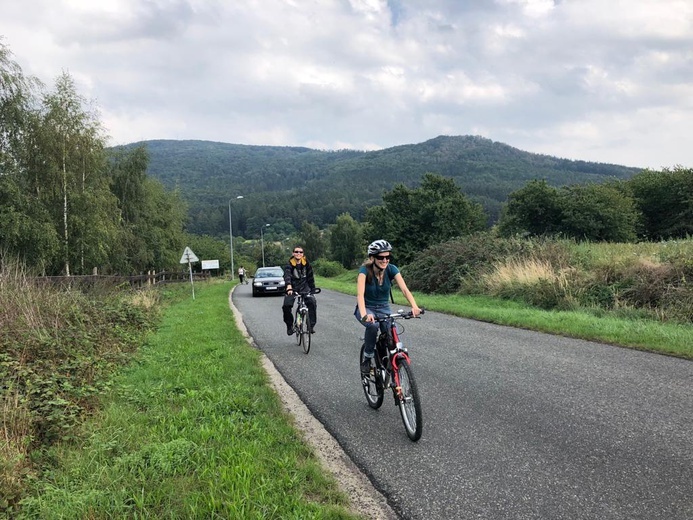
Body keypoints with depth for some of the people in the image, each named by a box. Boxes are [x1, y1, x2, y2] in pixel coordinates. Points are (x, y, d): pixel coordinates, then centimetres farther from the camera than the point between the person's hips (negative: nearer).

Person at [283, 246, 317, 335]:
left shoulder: (306, 263, 0)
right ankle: (289, 325, 5)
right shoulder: (289, 264, -11)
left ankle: (311, 325, -13)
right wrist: (289, 286, -49)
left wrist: (312, 290, -3)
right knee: (286, 306, -19)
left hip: (304, 288, 2)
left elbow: (310, 277, 4)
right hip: (292, 288, -1)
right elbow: (287, 275, -30)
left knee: (312, 302, -23)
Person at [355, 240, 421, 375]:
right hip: (367, 308, -3)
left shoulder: (391, 269, -15)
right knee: (372, 325, -36)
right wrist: (364, 315, -55)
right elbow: (360, 294, -38)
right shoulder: (365, 270, -24)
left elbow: (405, 289, -26)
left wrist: (414, 306, -46)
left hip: (384, 308, 3)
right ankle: (367, 359, -14)